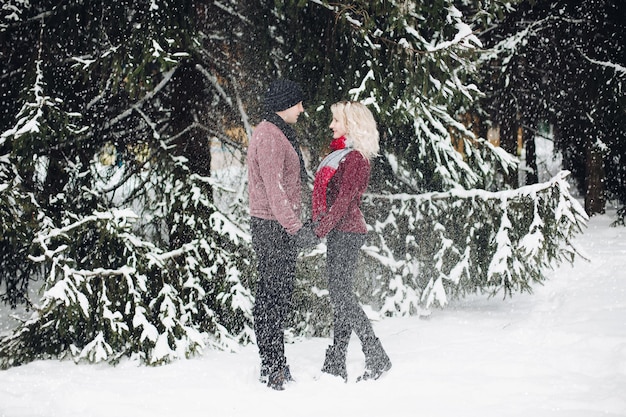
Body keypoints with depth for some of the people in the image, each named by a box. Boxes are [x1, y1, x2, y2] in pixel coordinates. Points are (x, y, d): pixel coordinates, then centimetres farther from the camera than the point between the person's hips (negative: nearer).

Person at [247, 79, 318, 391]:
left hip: (281, 227, 11)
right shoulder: (270, 137, -15)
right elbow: (274, 189, -22)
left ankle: (275, 366, 19)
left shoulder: (279, 134, 19)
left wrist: (296, 225, 24)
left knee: (278, 294, 13)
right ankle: (273, 368, -4)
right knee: (273, 295, -7)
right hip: (273, 227, -11)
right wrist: (295, 227, -25)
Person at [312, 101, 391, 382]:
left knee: (342, 297, -11)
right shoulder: (340, 154, 17)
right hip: (338, 232, 10)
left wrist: (320, 229, -21)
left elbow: (345, 199, -19)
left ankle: (377, 359, -7)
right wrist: (321, 227, 14)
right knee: (340, 298, 9)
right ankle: (335, 367, 12)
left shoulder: (355, 158, -12)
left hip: (346, 232, -10)